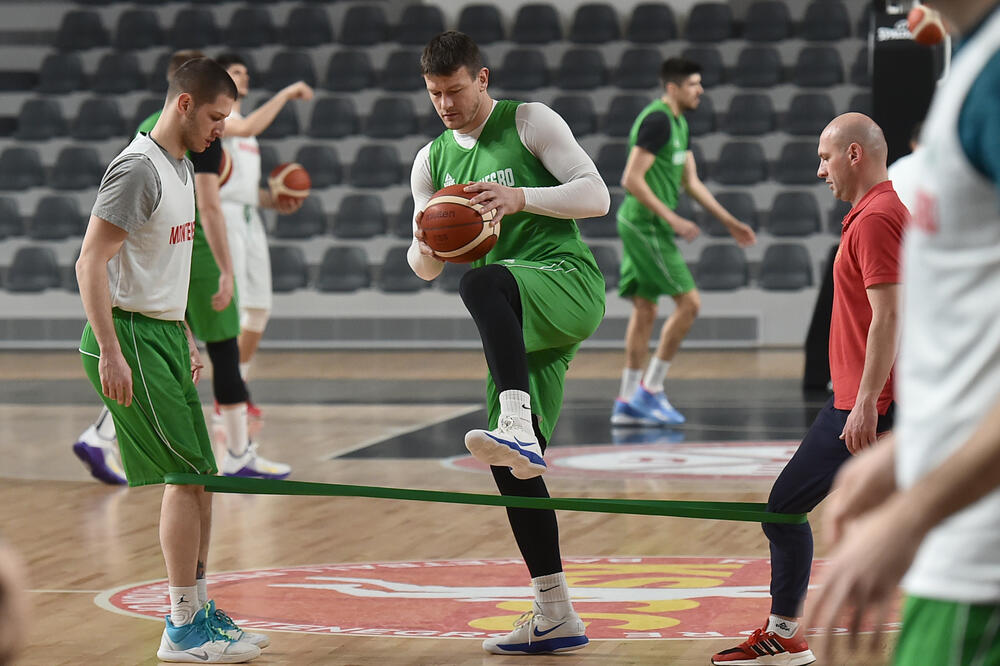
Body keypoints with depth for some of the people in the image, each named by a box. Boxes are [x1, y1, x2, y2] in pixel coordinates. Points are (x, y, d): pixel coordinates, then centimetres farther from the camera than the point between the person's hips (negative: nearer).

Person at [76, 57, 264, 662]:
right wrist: (110, 353, -24)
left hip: (165, 334, 10)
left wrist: (186, 338, 24)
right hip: (131, 337, -10)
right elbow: (91, 262, -20)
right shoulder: (138, 169, -16)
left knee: (201, 475, 11)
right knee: (188, 474, -9)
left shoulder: (183, 169, 15)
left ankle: (199, 611, 20)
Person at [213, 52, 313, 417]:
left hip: (250, 218, 9)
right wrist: (285, 94, -21)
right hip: (223, 215, -9)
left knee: (259, 309, 7)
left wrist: (276, 202, 12)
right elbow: (247, 128, -26)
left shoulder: (243, 123, 24)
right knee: (232, 307, -13)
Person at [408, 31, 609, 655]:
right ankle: (554, 617, 7)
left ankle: (518, 428, -56)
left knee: (482, 282, -39)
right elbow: (425, 268, 20)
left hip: (568, 282, -7)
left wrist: (520, 197, -20)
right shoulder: (432, 161, 19)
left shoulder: (530, 122, 2)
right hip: (520, 323, 7)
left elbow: (596, 195, -6)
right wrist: (427, 248, -5)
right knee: (512, 465, 1)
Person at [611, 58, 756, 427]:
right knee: (689, 302, -9)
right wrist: (672, 219, -22)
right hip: (645, 225, -10)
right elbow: (632, 180, -21)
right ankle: (651, 389, -5)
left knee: (645, 309, 10)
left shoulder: (678, 123, 16)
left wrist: (729, 221, 19)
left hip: (639, 226, 10)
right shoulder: (656, 120, -16)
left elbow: (691, 182, 22)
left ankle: (627, 402, 12)